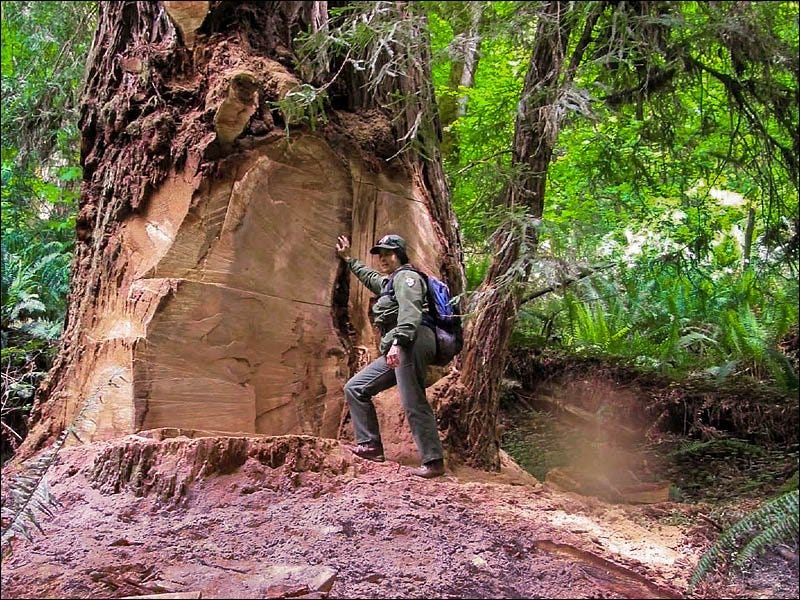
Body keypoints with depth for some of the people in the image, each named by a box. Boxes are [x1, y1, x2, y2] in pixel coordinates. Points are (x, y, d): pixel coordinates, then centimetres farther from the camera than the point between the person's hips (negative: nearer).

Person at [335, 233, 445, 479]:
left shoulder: (406, 276, 0)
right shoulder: (388, 282, 30)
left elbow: (410, 313, -17)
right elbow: (370, 276, 54)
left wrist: (397, 342, -29)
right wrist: (349, 259, 60)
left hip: (412, 343, -10)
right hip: (396, 350, 10)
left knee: (413, 404, -17)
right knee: (355, 388, 10)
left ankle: (434, 462, -15)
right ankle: (371, 445, 7)